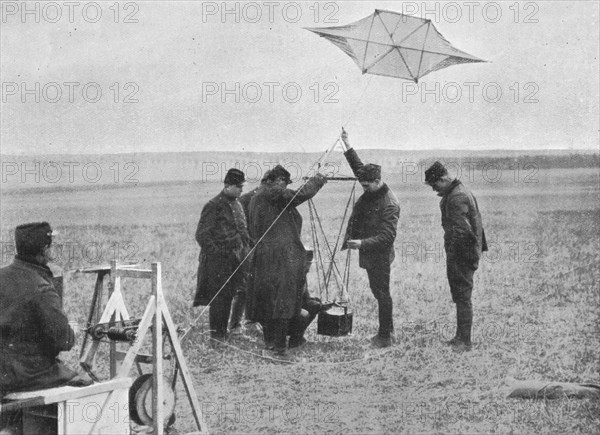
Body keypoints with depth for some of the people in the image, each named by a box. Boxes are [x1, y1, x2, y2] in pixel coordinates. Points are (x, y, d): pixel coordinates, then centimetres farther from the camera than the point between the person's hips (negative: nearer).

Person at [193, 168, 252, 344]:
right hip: (218, 260, -7)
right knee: (219, 295, -4)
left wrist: (245, 249, 11)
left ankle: (223, 329, 19)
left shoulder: (237, 205, 14)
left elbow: (243, 230, 24)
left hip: (236, 259, 7)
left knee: (229, 295, 10)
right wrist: (216, 252, -16)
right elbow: (202, 234, -11)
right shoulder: (213, 206, -10)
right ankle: (216, 332, 4)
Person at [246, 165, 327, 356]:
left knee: (266, 299, 14)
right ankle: (279, 345, -6)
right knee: (283, 300, -6)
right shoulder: (272, 193, -11)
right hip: (283, 256, -9)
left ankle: (269, 339, 23)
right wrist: (316, 181, -2)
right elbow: (300, 195, -18)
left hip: (263, 256, 9)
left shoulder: (256, 197, 18)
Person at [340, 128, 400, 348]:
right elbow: (359, 167, 14)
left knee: (382, 293, 0)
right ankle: (387, 331, 29)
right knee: (379, 292, 17)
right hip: (369, 254, 9)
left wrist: (362, 243, -33)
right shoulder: (371, 191, 1)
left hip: (379, 255, -9)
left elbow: (387, 236, -26)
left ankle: (385, 336, 8)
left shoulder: (390, 204, -23)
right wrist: (347, 146, 5)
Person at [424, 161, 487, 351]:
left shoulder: (456, 198, -20)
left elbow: (460, 231, -24)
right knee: (460, 297, 16)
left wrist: (451, 255, -18)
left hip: (462, 254, -11)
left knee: (462, 297, -6)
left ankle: (464, 342, -2)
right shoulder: (460, 191, 13)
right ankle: (460, 336, 25)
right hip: (469, 252, 11)